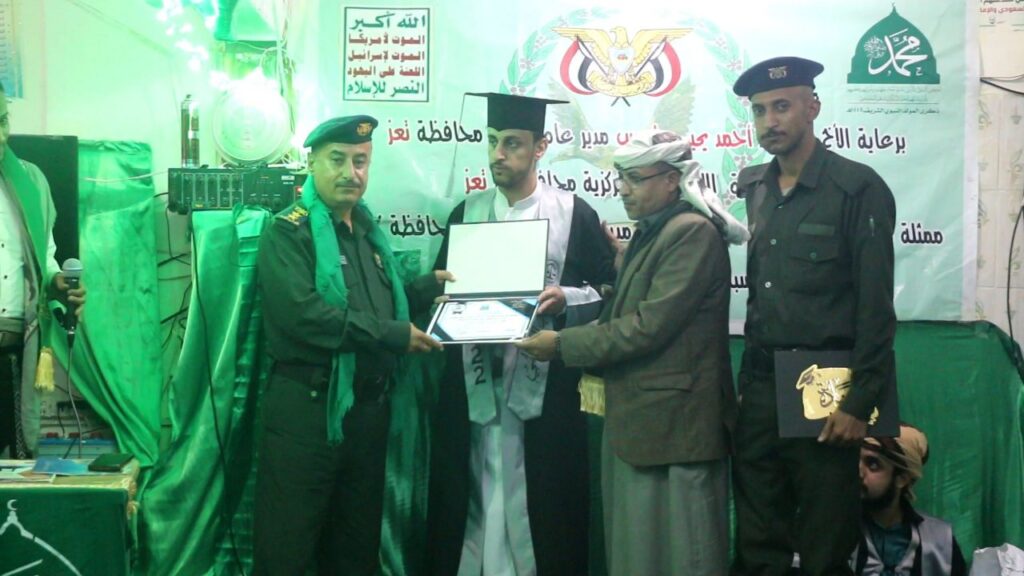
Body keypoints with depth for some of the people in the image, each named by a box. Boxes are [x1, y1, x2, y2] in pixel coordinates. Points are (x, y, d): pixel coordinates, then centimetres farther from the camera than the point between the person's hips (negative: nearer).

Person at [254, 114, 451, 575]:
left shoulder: (369, 232, 14)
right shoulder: (288, 232, -10)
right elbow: (300, 312, -26)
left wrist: (428, 287, 8)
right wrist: (393, 334, -23)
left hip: (370, 406, 7)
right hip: (307, 408, -7)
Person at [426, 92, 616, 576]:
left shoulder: (574, 214, 1)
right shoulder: (466, 211, 11)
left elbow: (608, 290, 2)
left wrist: (567, 299, -17)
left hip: (546, 386, -3)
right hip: (473, 382, 3)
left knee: (538, 502, 2)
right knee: (474, 498, 8)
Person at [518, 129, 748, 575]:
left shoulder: (693, 232, -15)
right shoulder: (649, 233, 16)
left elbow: (649, 326, -21)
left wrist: (563, 345, -15)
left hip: (674, 424, -10)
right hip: (636, 420, 10)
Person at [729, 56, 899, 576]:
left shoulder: (858, 188, -8)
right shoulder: (755, 188, 10)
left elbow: (875, 308, -11)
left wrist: (859, 403, -14)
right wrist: (747, 380, 9)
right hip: (761, 387, 6)